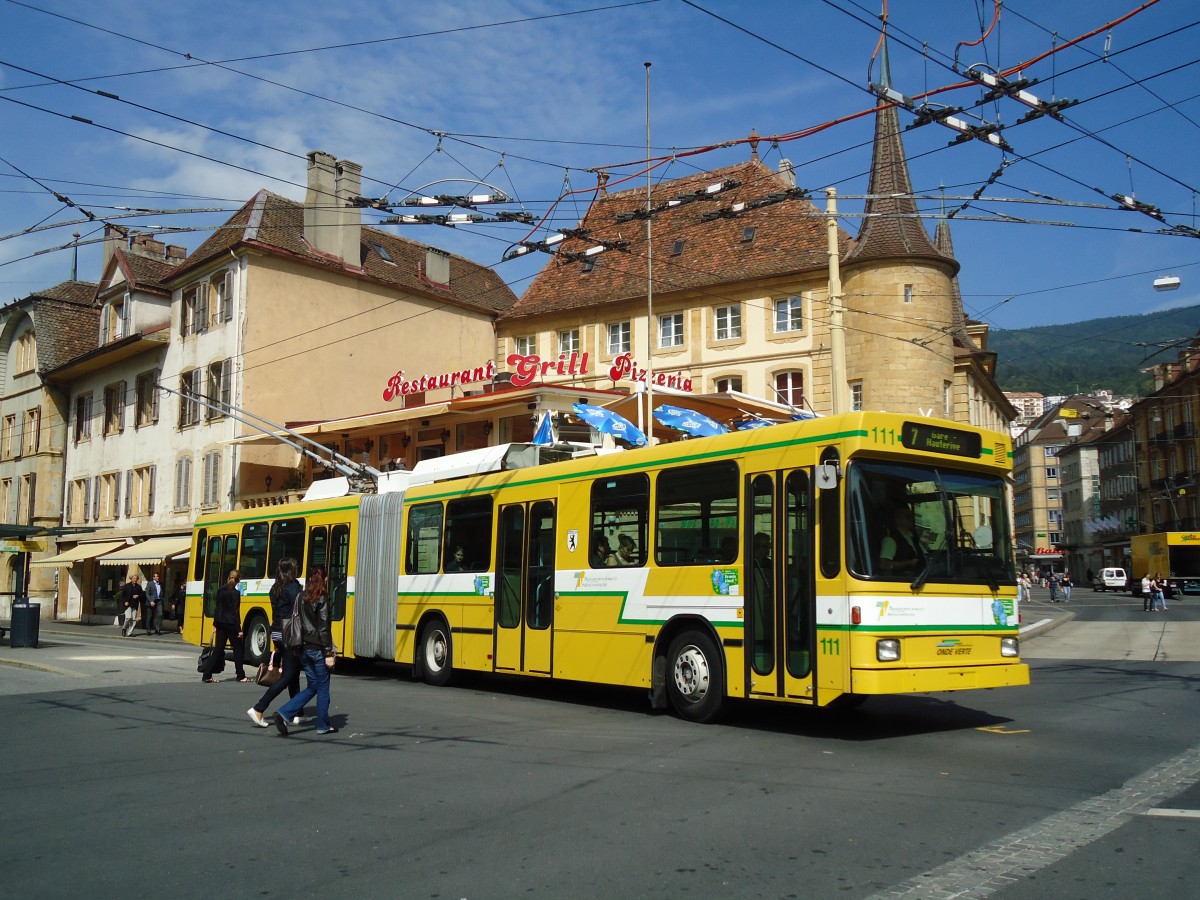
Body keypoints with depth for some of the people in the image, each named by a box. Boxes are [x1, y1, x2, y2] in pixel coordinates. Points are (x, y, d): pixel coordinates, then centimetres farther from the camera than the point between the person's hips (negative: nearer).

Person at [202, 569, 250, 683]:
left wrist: (215, 624, 18)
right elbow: (235, 612, -16)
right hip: (231, 624, -7)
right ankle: (241, 676, 10)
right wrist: (239, 630, -14)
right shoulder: (235, 593, -14)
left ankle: (206, 675, 4)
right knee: (238, 649, 5)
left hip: (221, 623, 7)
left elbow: (218, 608, 12)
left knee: (218, 649, 9)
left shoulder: (221, 590, 7)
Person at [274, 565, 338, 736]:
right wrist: (329, 653, -14)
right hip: (318, 649, -7)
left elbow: (299, 623, 11)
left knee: (311, 687, 15)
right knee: (323, 688, 6)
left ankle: (284, 714, 1)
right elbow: (323, 628, -16)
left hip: (305, 648, 7)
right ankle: (323, 726, 14)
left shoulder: (303, 598, 8)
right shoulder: (322, 598, -13)